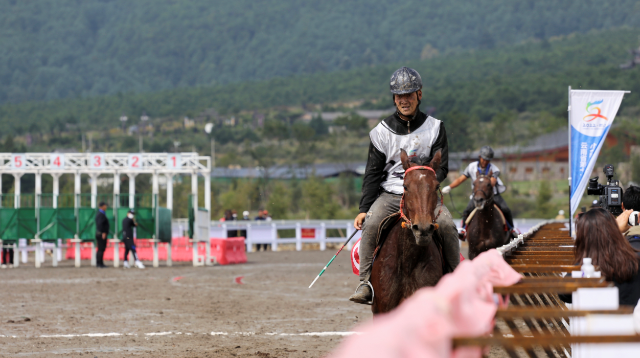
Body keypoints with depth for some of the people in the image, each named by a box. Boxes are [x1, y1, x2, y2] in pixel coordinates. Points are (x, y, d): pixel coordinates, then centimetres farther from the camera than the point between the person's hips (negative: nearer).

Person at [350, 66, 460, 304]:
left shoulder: (434, 128, 4)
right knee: (370, 225, -28)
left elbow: (441, 168, 1)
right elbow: (373, 173, 4)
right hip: (389, 193, 0)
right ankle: (366, 282, -20)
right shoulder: (381, 132, 4)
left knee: (447, 225, -26)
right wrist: (364, 209, -6)